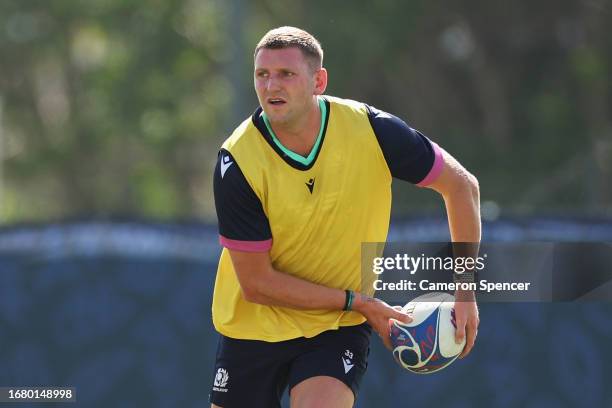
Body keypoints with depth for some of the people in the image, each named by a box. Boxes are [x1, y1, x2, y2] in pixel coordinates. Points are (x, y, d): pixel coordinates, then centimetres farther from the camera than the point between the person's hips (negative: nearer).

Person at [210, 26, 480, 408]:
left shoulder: (370, 130, -16)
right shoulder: (237, 162, -20)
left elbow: (461, 184, -2)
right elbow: (256, 283, -17)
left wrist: (465, 291, -6)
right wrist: (357, 301, -18)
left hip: (340, 330, -1)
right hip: (254, 329, 1)